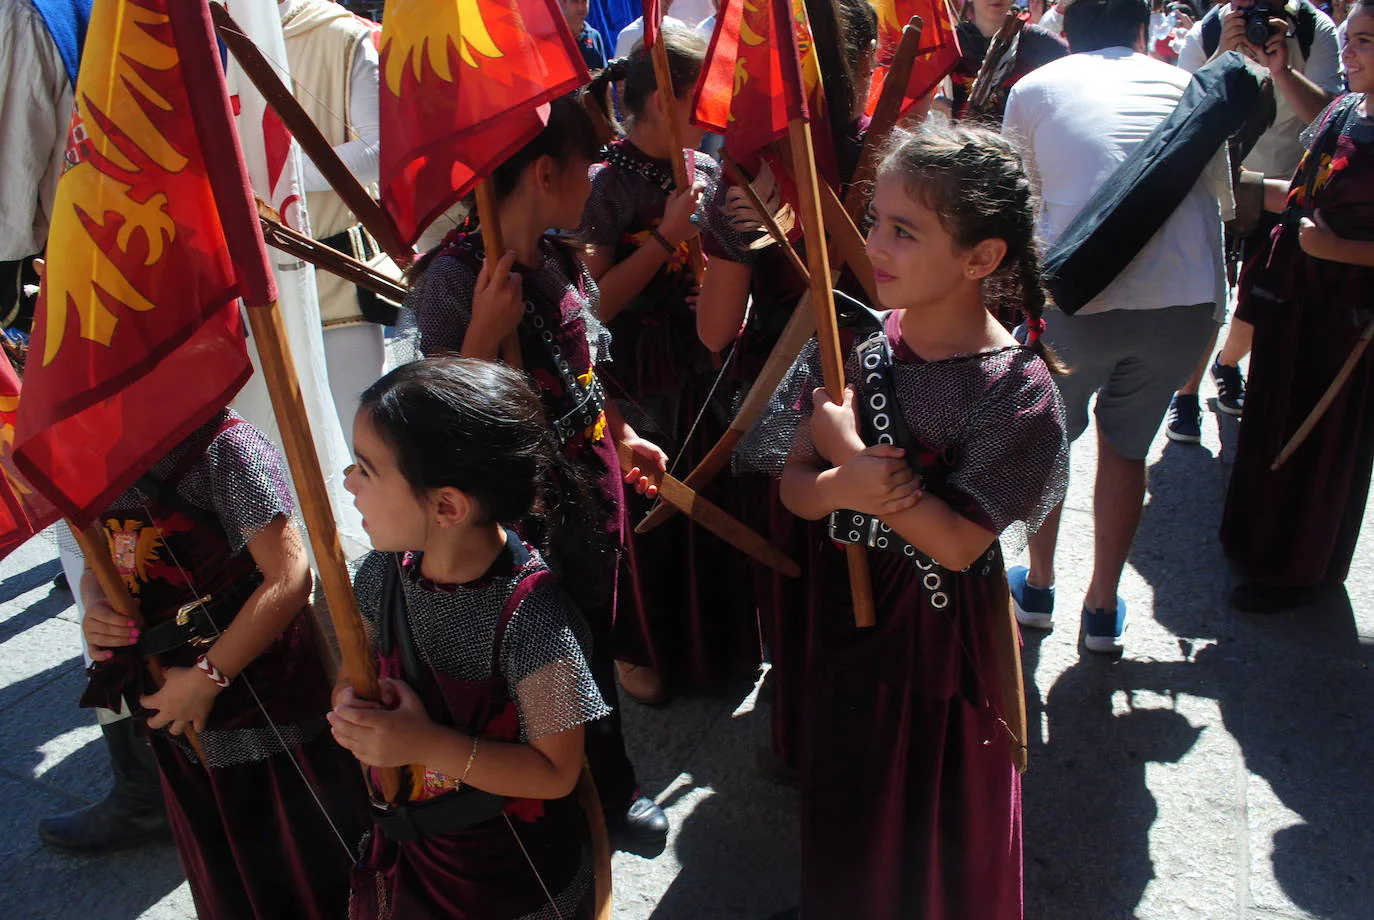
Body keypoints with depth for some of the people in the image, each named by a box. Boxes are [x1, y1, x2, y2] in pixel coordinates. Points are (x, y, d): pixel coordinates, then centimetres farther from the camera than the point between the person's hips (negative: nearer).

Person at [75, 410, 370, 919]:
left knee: (307, 875, 10)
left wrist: (206, 677, -20)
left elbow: (288, 576, -26)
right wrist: (95, 608, -7)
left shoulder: (225, 446, -22)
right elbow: (97, 565, 16)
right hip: (174, 705, 8)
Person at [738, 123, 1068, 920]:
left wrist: (848, 449, -24)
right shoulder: (852, 345, -7)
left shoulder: (1018, 390, -21)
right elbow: (795, 486, -4)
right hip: (842, 608, 5)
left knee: (935, 828, 17)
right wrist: (842, 488, -27)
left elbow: (957, 545, -22)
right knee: (843, 809, 25)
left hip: (939, 636, -4)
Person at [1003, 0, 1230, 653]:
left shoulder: (1035, 88, 9)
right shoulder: (1187, 86, 16)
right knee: (1126, 447, 20)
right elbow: (1221, 190, 27)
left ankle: (1038, 589, 34)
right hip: (1187, 299, 2)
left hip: (1077, 298, -2)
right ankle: (1103, 610, 29)